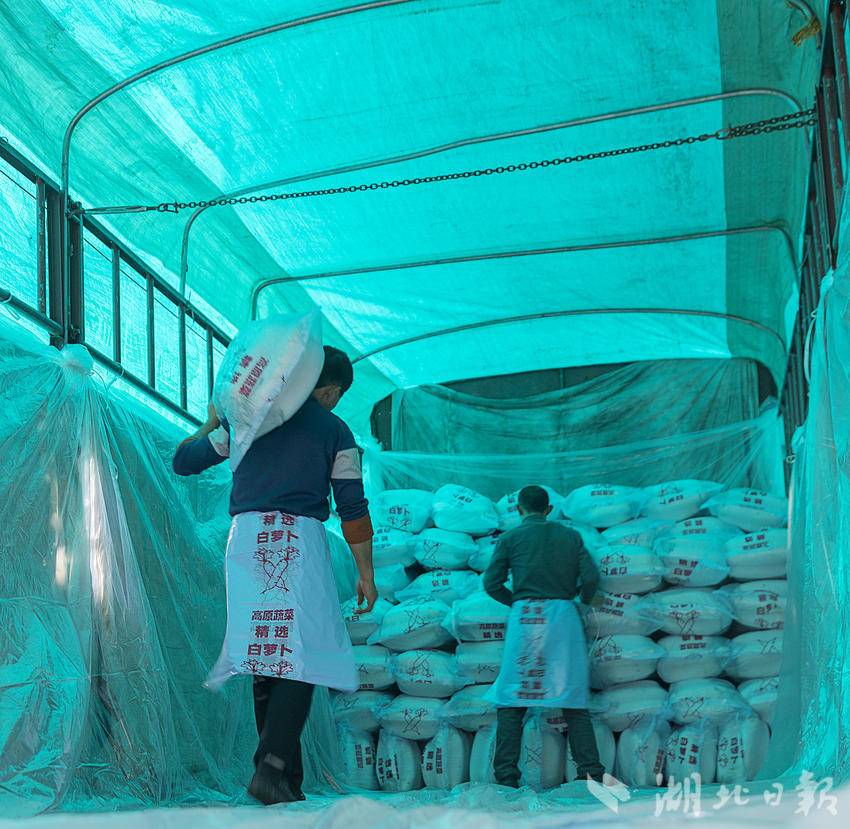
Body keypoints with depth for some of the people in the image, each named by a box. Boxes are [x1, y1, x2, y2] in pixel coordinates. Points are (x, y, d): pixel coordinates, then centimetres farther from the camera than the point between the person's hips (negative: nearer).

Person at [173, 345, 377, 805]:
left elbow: (183, 461, 21)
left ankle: (288, 783, 9)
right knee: (300, 660, -4)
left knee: (265, 657, 8)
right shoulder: (335, 430, 7)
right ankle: (272, 766, -22)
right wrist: (366, 573, 9)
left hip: (246, 539, 4)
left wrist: (210, 425, 38)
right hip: (300, 540, -4)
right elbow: (352, 509, 3)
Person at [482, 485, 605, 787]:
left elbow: (492, 584, 2)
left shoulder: (510, 538, 9)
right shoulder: (571, 536, 14)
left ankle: (506, 775, -9)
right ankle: (591, 772, -5)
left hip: (526, 616, -2)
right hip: (563, 615, 2)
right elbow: (590, 577, 4)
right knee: (573, 700, 3)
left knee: (511, 700, 1)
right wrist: (585, 599, 25)